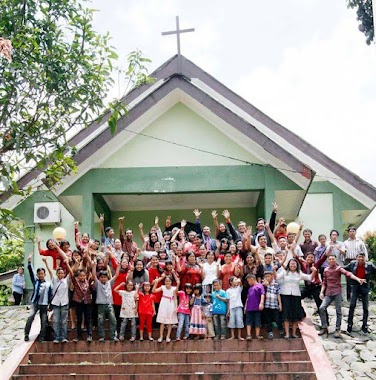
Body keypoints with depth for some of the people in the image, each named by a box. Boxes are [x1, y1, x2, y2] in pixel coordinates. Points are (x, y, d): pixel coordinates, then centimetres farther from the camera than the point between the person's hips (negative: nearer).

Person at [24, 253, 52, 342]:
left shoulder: (48, 284, 3)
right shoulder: (35, 281, 5)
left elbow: (51, 295, 6)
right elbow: (31, 272, -7)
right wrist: (29, 262, -19)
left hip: (44, 304, 1)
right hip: (35, 303, 0)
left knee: (44, 321, 2)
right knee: (30, 316, -21)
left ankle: (41, 336, 13)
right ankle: (26, 334, -15)